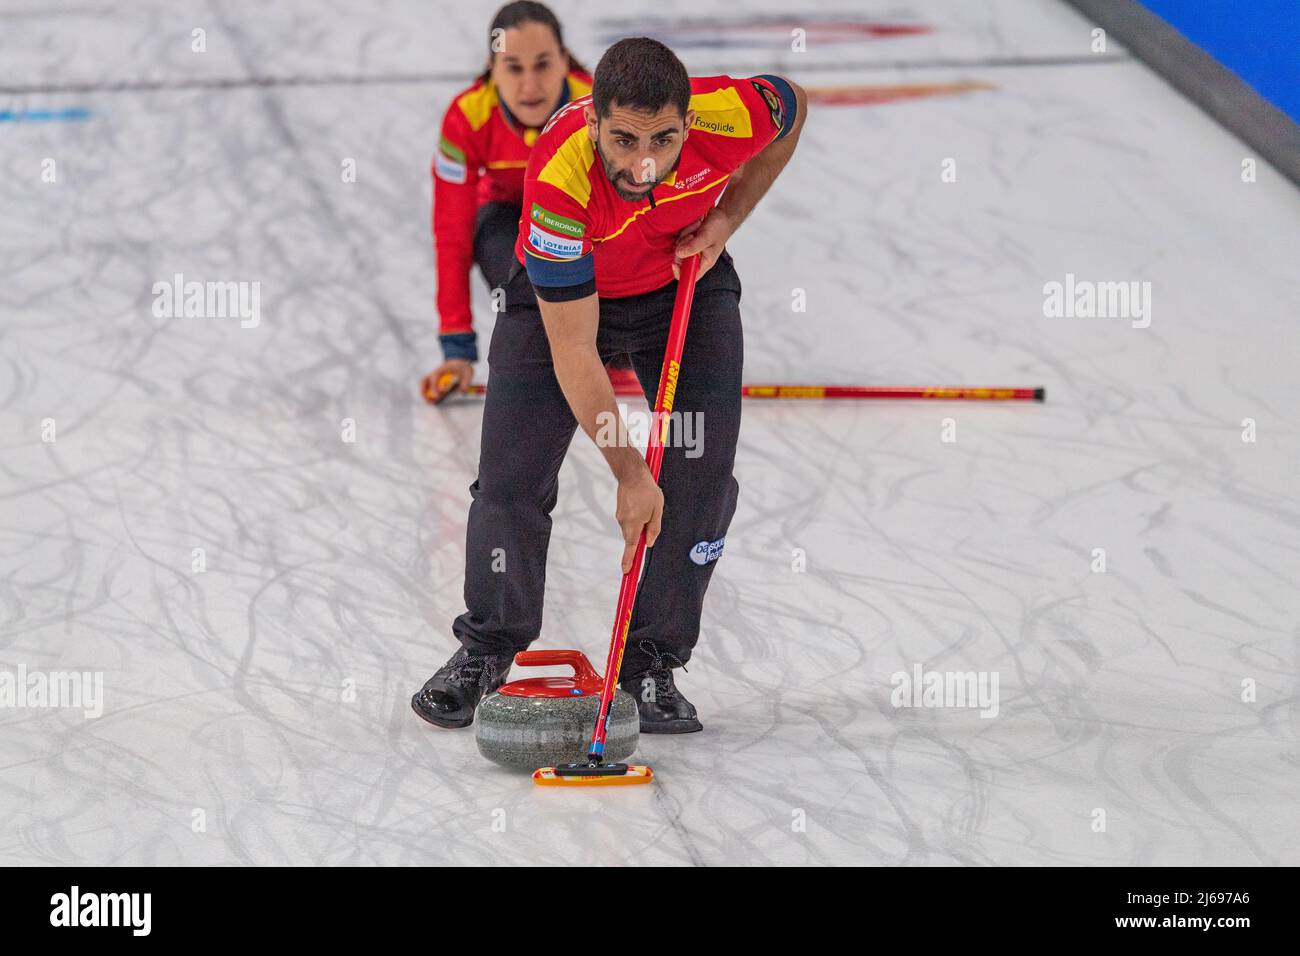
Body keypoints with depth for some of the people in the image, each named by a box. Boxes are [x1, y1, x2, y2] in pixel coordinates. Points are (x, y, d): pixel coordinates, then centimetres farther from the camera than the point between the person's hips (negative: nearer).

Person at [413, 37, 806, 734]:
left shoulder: (734, 115, -34)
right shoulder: (560, 177, -40)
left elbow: (794, 106, -5)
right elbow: (572, 350, -33)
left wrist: (726, 217, -13)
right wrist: (629, 474, -30)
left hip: (686, 283, 2)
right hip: (560, 294, -2)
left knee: (703, 481, -9)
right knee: (513, 478, -6)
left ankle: (651, 663, 7)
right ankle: (486, 651, 17)